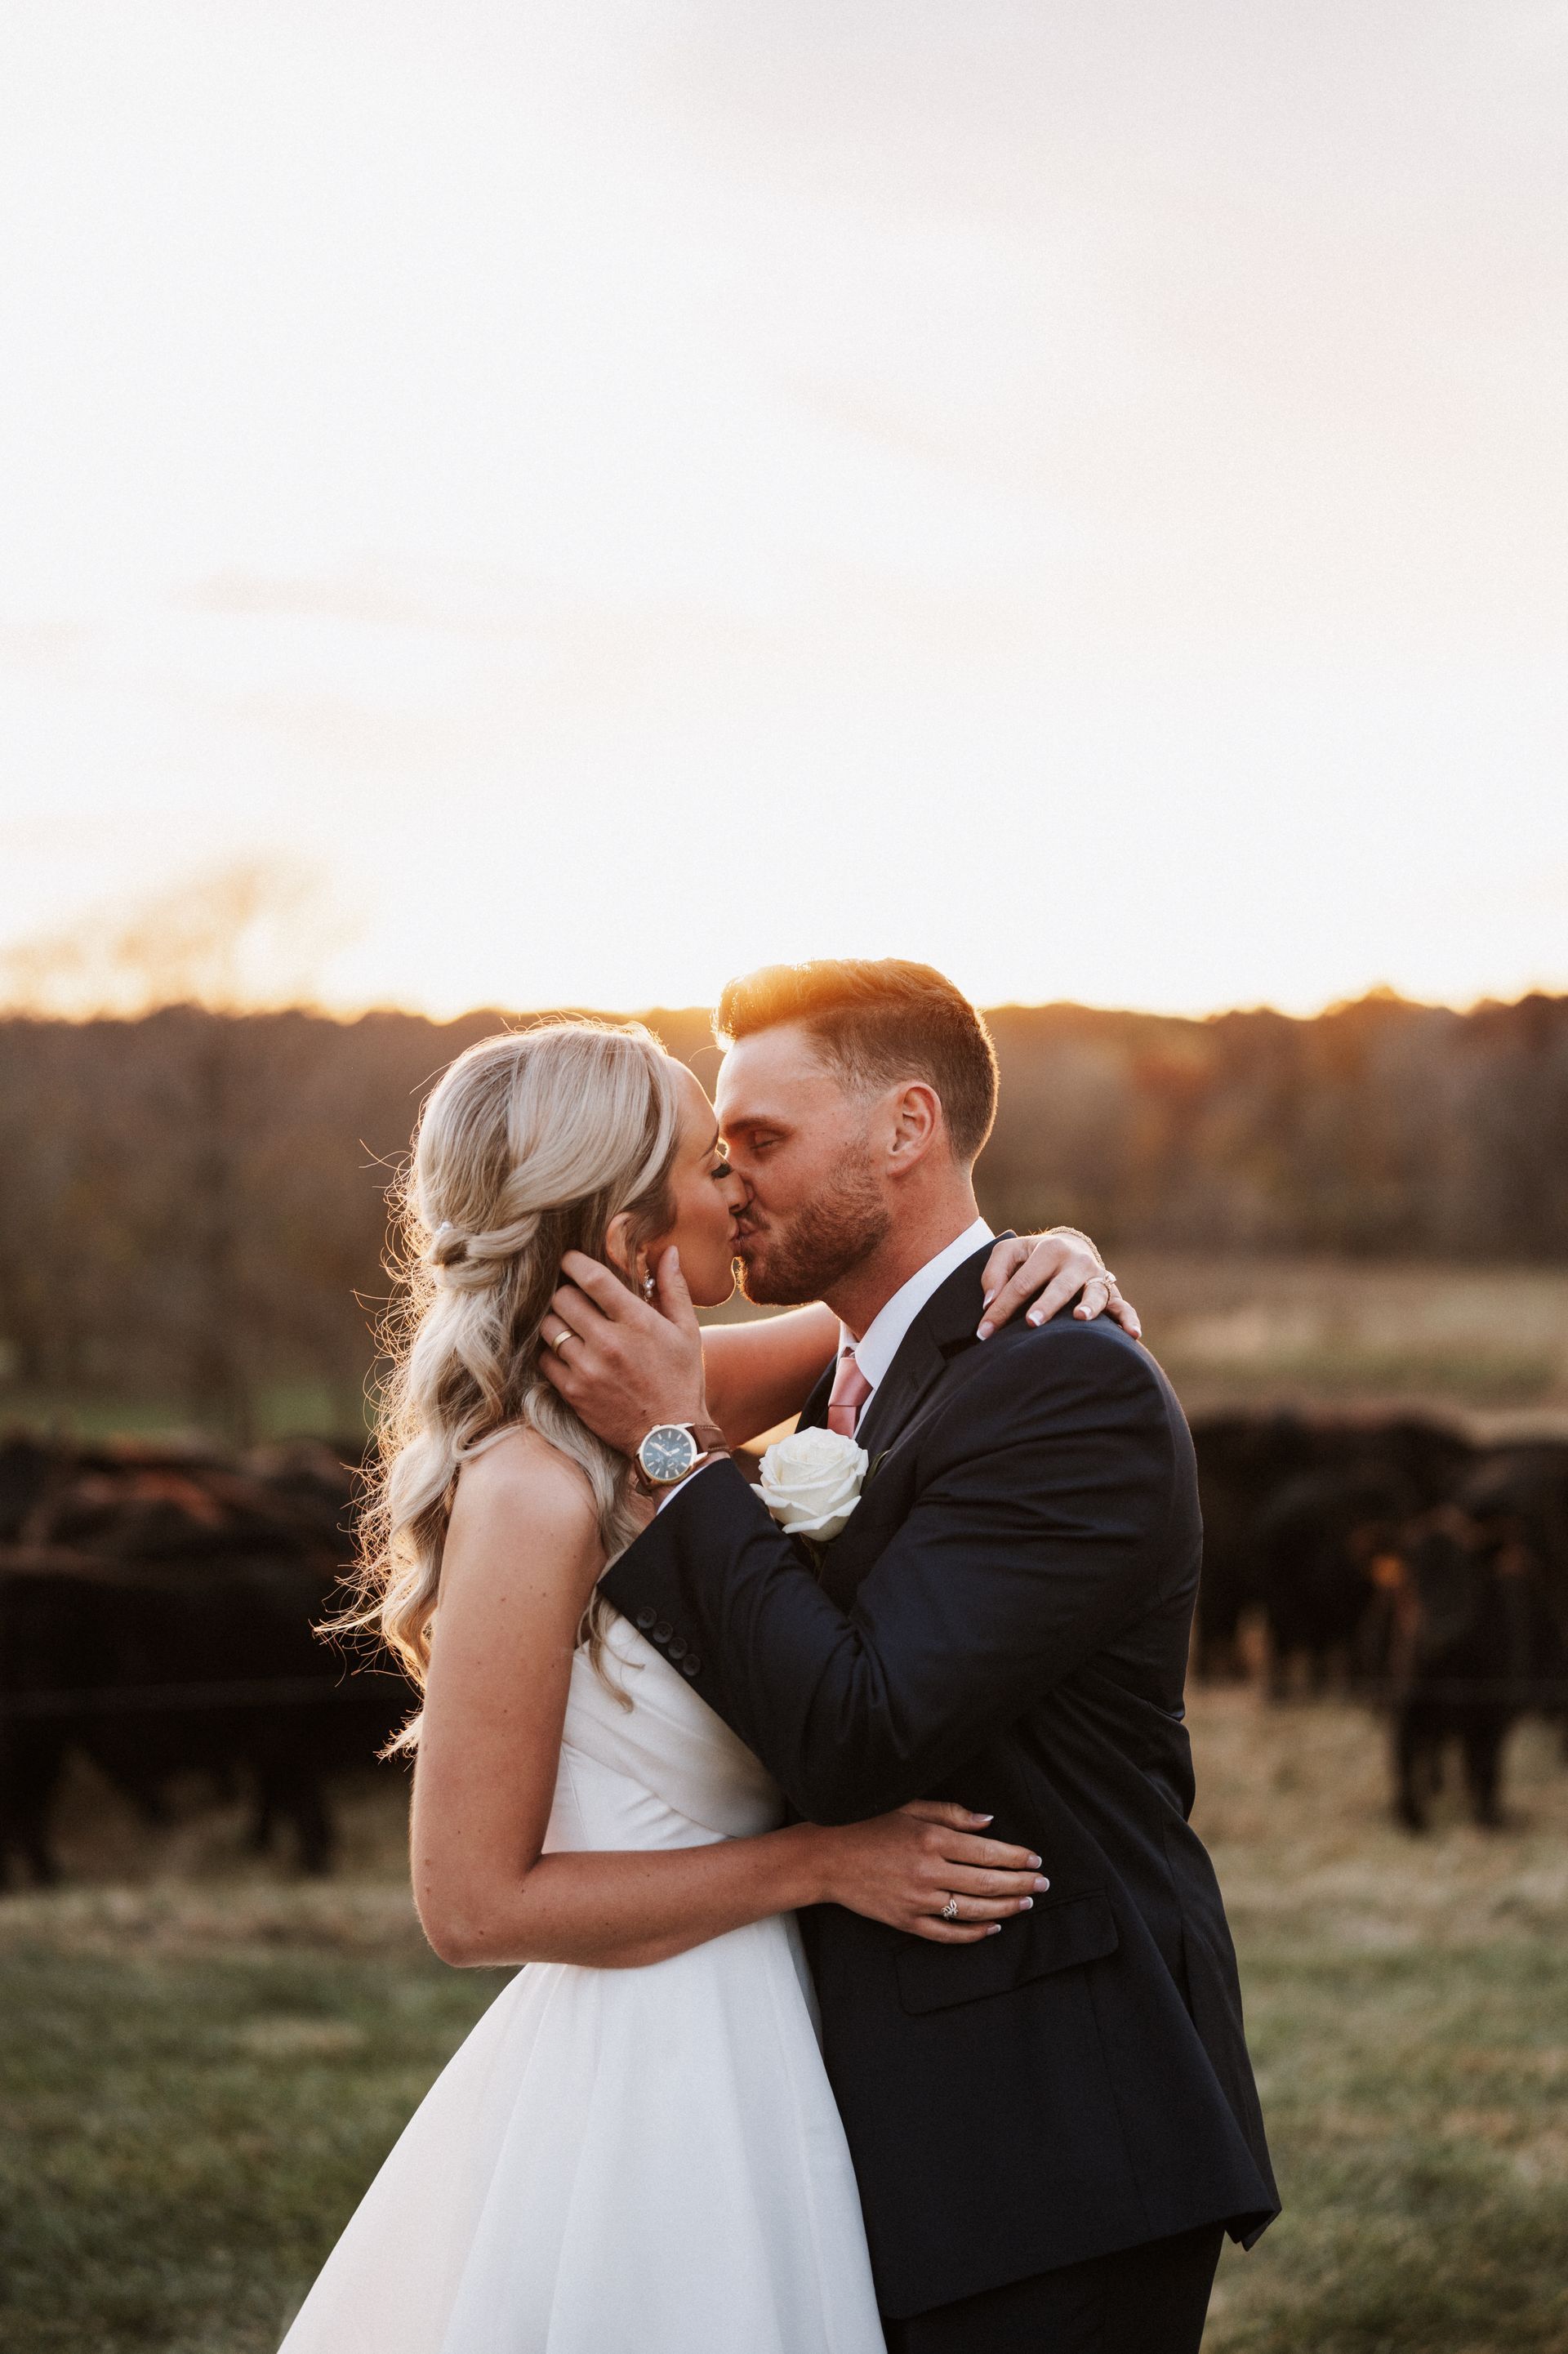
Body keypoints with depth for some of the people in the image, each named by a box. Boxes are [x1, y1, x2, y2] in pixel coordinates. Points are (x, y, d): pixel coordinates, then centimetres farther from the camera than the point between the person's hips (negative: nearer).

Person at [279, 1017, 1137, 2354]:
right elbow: (473, 1903, -19)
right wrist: (825, 1863, -18)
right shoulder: (536, 1495, -21)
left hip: (740, 2068, 8)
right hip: (641, 2089, -8)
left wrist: (1044, 1255, -2)